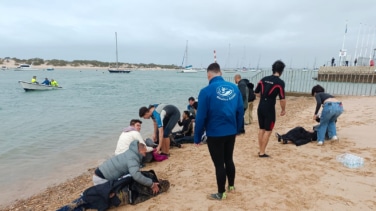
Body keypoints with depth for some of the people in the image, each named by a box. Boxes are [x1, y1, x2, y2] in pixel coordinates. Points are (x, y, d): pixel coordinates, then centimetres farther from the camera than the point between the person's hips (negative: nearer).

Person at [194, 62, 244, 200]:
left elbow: (201, 117, -13)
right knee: (229, 160, 23)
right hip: (231, 132, 5)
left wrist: (197, 137, -3)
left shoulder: (206, 91, -16)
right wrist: (237, 129, 16)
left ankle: (221, 193, 27)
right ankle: (231, 186, 41)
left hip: (215, 134, -5)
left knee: (219, 164, 10)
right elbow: (240, 111, 4)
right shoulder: (234, 88, -1)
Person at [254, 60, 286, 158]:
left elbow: (256, 93, 12)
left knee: (261, 129, 16)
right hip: (269, 108, -6)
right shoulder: (280, 82, -11)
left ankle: (260, 150, 25)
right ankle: (262, 152, 9)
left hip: (260, 107, 6)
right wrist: (283, 110, 2)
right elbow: (282, 99, -13)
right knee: (268, 131, 5)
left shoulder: (263, 79, 6)